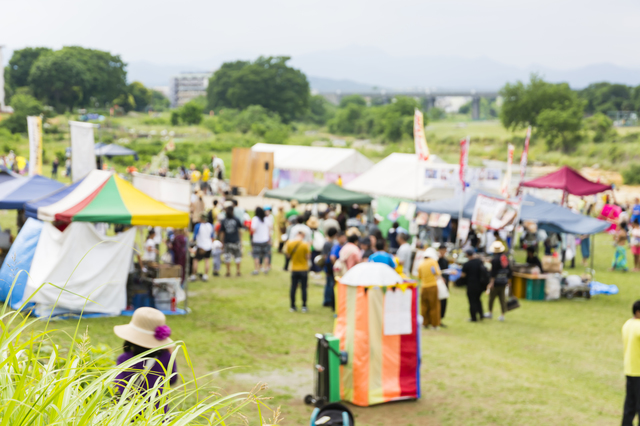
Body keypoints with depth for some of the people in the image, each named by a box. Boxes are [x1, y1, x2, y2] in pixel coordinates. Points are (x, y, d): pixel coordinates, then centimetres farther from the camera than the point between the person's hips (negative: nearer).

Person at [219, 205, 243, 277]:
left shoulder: (223, 221, -5)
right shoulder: (236, 220, -3)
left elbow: (222, 233, -3)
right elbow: (240, 231, 2)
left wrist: (222, 243, 5)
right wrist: (241, 240, 13)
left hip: (227, 242, 0)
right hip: (236, 241, 0)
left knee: (227, 257, 8)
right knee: (237, 256, 10)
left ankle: (228, 272, 10)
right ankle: (238, 271, 12)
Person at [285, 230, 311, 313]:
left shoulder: (290, 243, -5)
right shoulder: (305, 244, -14)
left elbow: (288, 255, 5)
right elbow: (308, 256, -11)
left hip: (294, 269, 2)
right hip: (304, 269, -2)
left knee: (293, 287, 9)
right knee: (303, 288, 5)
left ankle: (293, 306, 13)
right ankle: (304, 307, 7)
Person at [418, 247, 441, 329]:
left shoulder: (421, 264, 7)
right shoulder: (433, 262, -6)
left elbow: (419, 277, 13)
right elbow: (438, 273, -14)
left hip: (424, 287, 4)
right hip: (433, 286, -4)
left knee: (425, 306, 10)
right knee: (434, 306, 1)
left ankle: (426, 323, 13)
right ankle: (434, 324, 3)